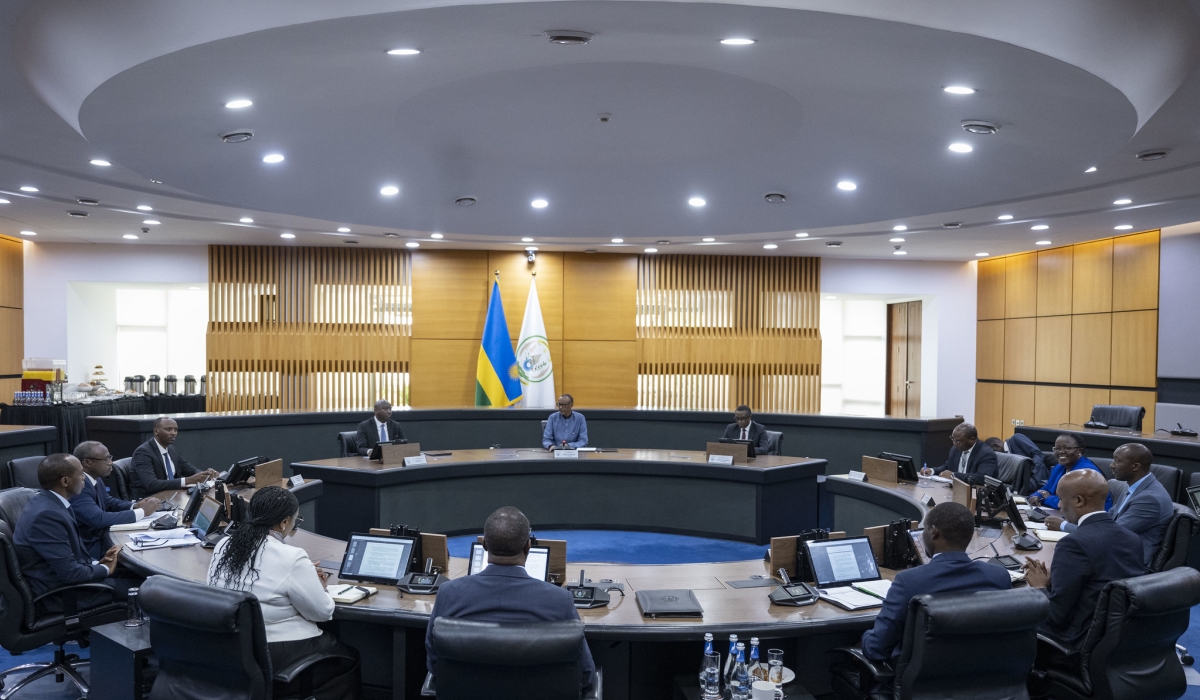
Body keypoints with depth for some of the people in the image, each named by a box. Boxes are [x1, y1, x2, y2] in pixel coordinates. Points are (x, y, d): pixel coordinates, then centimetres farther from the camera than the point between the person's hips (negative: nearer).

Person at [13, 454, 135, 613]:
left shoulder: (48, 502, 3)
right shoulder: (46, 514, -27)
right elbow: (70, 573, -25)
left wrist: (97, 563, -1)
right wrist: (105, 569, -8)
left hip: (62, 576, 9)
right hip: (57, 593, -9)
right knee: (134, 586, -7)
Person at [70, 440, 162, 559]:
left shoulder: (95, 480, 4)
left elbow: (108, 502, 20)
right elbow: (99, 519, -30)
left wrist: (135, 506, 0)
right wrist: (142, 511, -22)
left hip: (101, 538, 8)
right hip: (88, 549, -8)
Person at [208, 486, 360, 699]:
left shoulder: (223, 546, -1)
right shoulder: (291, 558, -21)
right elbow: (322, 612, -12)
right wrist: (317, 586, 9)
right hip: (275, 659, -7)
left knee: (330, 641, 26)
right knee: (350, 658, 18)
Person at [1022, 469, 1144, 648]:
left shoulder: (1074, 544, -23)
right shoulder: (1133, 539, 1)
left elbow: (1056, 614, -19)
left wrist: (1040, 587, 0)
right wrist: (1051, 581, 9)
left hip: (1085, 641, -8)